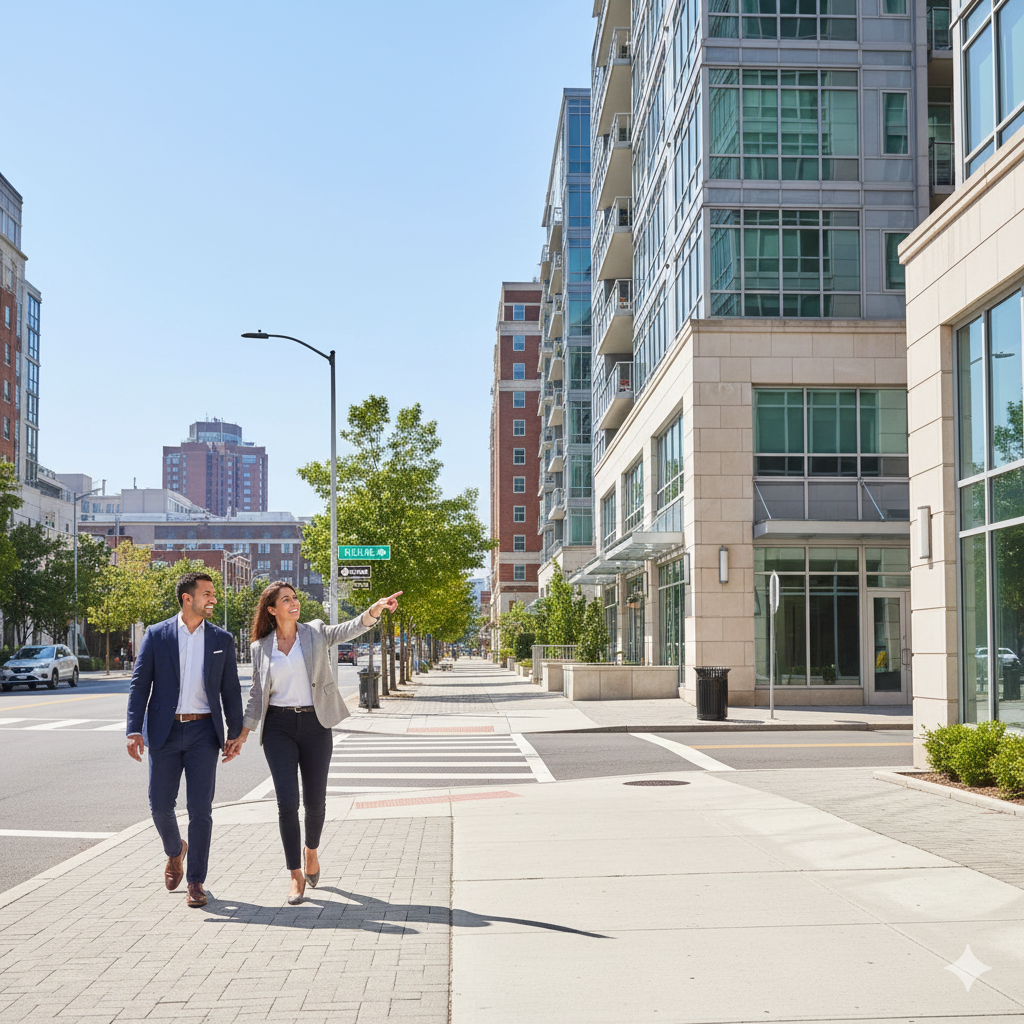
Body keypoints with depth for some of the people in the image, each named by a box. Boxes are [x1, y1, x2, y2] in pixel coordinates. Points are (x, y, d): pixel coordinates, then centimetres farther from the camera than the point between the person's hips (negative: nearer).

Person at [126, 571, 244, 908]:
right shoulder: (156, 635, 1)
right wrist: (134, 730, -10)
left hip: (203, 732, 0)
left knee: (200, 810, -3)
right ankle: (175, 851, 36)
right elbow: (139, 684, 0)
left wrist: (235, 733, 3)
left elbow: (230, 690, 9)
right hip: (164, 732, 0)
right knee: (160, 805, 4)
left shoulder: (222, 639, 6)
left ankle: (196, 881, 8)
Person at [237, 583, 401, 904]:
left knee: (315, 801, 6)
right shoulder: (260, 648, 6)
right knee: (287, 802, -8)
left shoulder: (316, 633, 3)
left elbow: (349, 629, -14)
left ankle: (312, 850, 36)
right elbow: (257, 693, 11)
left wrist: (374, 610, -33)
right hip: (279, 727, 0)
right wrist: (243, 732, 3)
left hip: (315, 725, 0)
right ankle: (296, 876, 2)